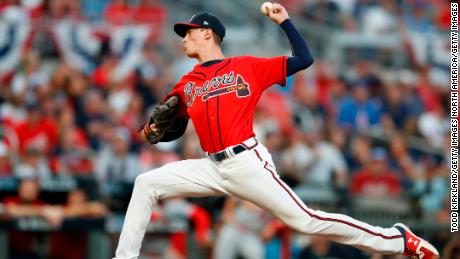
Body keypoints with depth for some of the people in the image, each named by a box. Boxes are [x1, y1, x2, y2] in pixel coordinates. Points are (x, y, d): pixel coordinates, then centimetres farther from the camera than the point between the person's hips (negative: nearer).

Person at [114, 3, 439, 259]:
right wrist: (155, 132, 0)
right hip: (213, 167, 5)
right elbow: (175, 130, 21)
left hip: (247, 163, -5)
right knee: (146, 184, -5)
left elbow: (304, 59, 3)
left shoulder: (247, 67, 4)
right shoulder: (186, 85, 15)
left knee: (305, 220, -10)